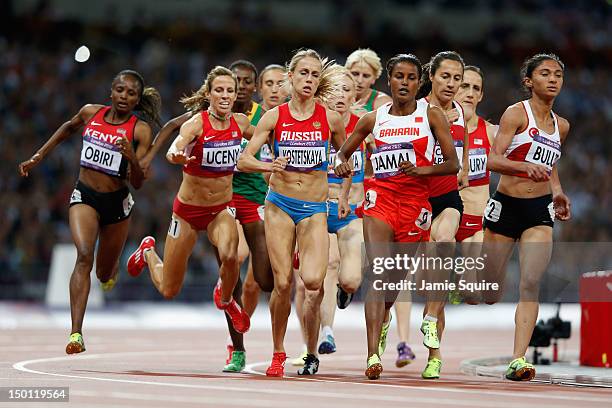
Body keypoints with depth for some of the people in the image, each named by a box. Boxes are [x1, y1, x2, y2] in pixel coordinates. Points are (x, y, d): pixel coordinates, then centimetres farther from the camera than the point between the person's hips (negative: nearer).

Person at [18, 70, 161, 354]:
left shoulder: (140, 130, -10)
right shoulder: (91, 113, -3)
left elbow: (137, 183, -14)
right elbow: (69, 128, 21)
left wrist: (131, 158, -33)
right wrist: (38, 156, 21)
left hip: (117, 202, 0)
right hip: (84, 196, 0)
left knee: (104, 275, 13)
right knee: (84, 256, -25)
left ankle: (111, 269, 55)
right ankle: (76, 333, -33)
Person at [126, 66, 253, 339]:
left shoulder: (240, 122, -7)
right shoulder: (196, 124, -21)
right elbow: (174, 150, -42)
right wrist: (176, 156, -63)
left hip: (221, 209, 2)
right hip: (188, 210, -2)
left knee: (229, 255, -33)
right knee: (168, 291, 8)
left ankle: (225, 299, 2)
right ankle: (148, 252, 44)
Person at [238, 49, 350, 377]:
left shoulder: (330, 119, 1)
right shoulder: (274, 117, -1)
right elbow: (243, 160, -3)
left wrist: (344, 195, 14)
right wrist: (269, 166, -21)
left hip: (315, 209, 0)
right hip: (279, 204, 0)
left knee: (312, 280, -18)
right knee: (282, 283, -7)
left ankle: (311, 352, 5)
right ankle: (278, 353, 13)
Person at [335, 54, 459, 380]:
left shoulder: (431, 115, 3)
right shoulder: (374, 118, 9)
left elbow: (453, 164, 0)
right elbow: (343, 152, 21)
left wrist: (424, 169, -18)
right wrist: (340, 164, -2)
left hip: (415, 202, 0)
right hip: (380, 199, 0)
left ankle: (380, 319, 45)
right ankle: (373, 355, -28)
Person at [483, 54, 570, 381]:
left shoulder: (561, 126, 10)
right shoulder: (516, 114, -7)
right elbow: (493, 160, -16)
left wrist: (558, 193, 13)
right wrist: (526, 167, -32)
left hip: (540, 210, 3)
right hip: (506, 205, -3)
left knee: (531, 283, -15)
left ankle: (518, 360, -20)